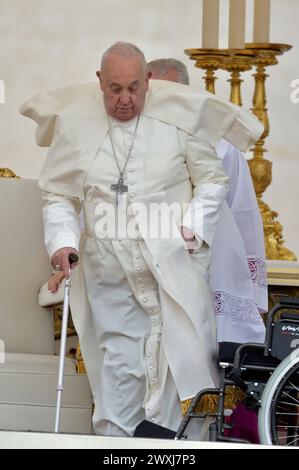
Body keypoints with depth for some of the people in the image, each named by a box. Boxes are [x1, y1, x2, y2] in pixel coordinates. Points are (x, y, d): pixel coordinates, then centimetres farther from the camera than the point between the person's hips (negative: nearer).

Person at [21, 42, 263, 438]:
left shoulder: (178, 118, -2)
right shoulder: (75, 124, 2)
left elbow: (212, 180, 8)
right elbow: (58, 195, 9)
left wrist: (194, 229, -5)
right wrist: (63, 241, -7)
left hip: (172, 267, -1)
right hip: (110, 272, 1)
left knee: (177, 355, -7)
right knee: (118, 364, 4)